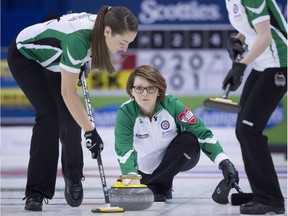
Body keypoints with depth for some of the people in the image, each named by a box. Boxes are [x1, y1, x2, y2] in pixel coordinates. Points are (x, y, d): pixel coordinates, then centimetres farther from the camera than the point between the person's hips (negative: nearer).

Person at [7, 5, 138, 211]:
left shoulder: (101, 26, -20)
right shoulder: (79, 38, -41)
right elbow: (67, 92, -35)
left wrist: (79, 70, 9)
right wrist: (90, 131, -33)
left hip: (52, 59, 7)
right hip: (25, 55, -7)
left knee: (70, 117, -1)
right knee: (49, 114, -20)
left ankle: (73, 177, 22)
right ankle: (35, 192, -16)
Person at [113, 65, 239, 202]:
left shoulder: (171, 104, -23)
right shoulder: (125, 112, -24)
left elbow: (203, 133, -24)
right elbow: (124, 151, -34)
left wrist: (224, 162, -37)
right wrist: (132, 178, -54)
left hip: (176, 159, -2)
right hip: (145, 168, 2)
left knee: (189, 139, -27)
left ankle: (157, 187, -15)